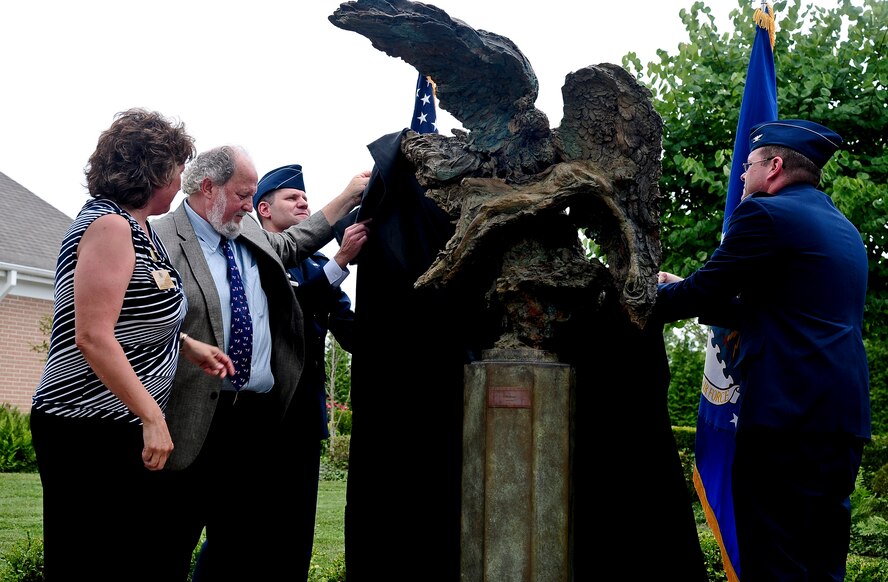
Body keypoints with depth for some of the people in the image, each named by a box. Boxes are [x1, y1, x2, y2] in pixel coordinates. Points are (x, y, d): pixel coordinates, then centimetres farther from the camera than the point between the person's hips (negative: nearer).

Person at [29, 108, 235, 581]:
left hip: (122, 429, 10)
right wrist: (152, 417, -20)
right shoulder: (110, 226, -14)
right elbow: (93, 336, -21)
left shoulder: (137, 226, 15)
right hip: (90, 433, -10)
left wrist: (189, 346, 12)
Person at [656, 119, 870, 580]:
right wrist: (684, 292, 26)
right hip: (844, 419, 9)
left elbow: (700, 294, -6)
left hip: (787, 416, -9)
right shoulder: (843, 227, 20)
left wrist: (653, 292, 13)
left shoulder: (765, 214, -8)